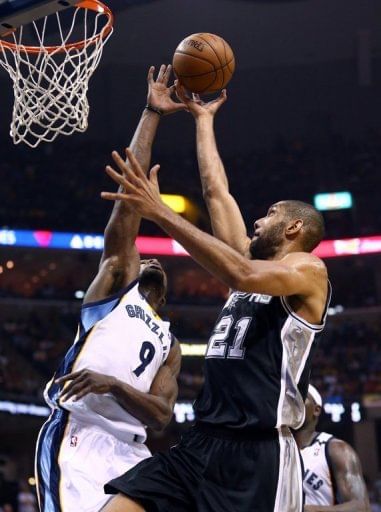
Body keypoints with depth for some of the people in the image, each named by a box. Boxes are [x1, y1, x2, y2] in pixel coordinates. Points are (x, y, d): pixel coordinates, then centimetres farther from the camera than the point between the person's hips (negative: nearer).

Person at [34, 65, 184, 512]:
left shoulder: (168, 344, 29)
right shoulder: (117, 281, 18)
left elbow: (161, 415, 11)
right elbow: (129, 195, 10)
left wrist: (114, 386, -9)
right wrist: (151, 115, 13)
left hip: (129, 452, 7)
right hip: (75, 438, -6)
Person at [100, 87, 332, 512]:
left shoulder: (309, 270, 1)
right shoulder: (253, 260, 24)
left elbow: (242, 276, -18)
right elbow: (216, 192, 29)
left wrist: (160, 213, -20)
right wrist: (203, 119, 36)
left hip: (258, 453, -7)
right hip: (201, 445, 8)